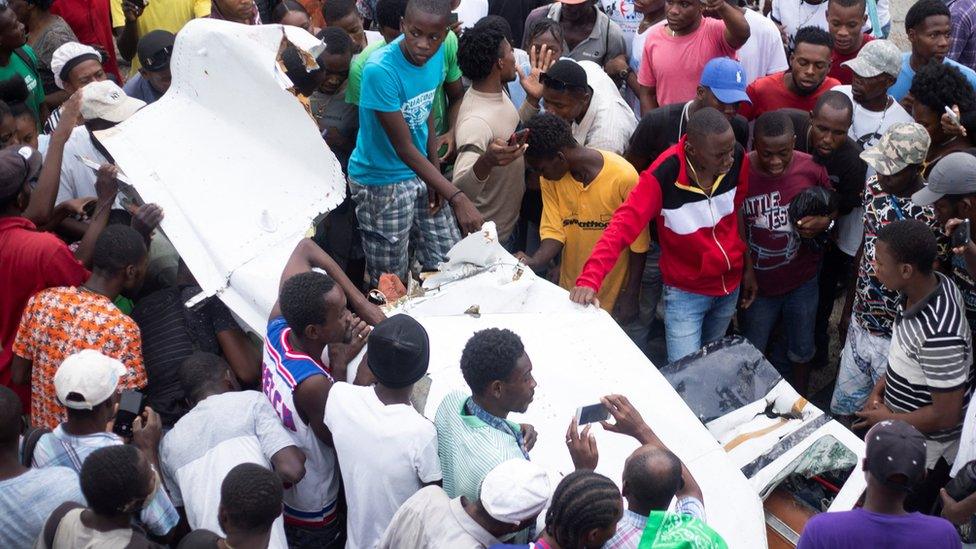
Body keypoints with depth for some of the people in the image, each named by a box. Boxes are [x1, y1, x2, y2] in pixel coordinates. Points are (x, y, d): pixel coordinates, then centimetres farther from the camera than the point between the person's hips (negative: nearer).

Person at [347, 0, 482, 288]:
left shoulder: (437, 54, -7)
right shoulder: (380, 70, -28)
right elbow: (404, 148, -25)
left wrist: (437, 176, 2)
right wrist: (456, 197, -30)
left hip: (422, 172, 7)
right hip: (382, 182, -6)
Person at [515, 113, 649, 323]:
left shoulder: (624, 177, -21)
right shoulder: (550, 178, -6)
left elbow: (638, 243, -13)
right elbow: (554, 231, -6)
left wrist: (630, 297, -8)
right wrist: (534, 262, -25)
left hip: (614, 297, -4)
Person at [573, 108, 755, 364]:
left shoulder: (738, 160, -16)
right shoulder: (663, 176, -29)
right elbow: (622, 227, -35)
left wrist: (748, 266, 8)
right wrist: (590, 279, -48)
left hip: (730, 285, 5)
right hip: (685, 292, -4)